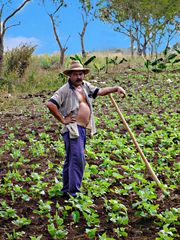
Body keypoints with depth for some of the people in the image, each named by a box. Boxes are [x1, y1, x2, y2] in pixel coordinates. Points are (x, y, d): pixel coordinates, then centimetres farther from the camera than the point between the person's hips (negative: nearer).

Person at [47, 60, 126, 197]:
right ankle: (74, 191, -8)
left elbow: (99, 91, 17)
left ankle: (66, 189, 25)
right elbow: (50, 104, -20)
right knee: (78, 160, -13)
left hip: (83, 129, 9)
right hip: (73, 128, -9)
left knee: (71, 160, 15)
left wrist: (115, 89, 4)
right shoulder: (65, 90, -12)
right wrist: (62, 120, -15)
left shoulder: (85, 86, 13)